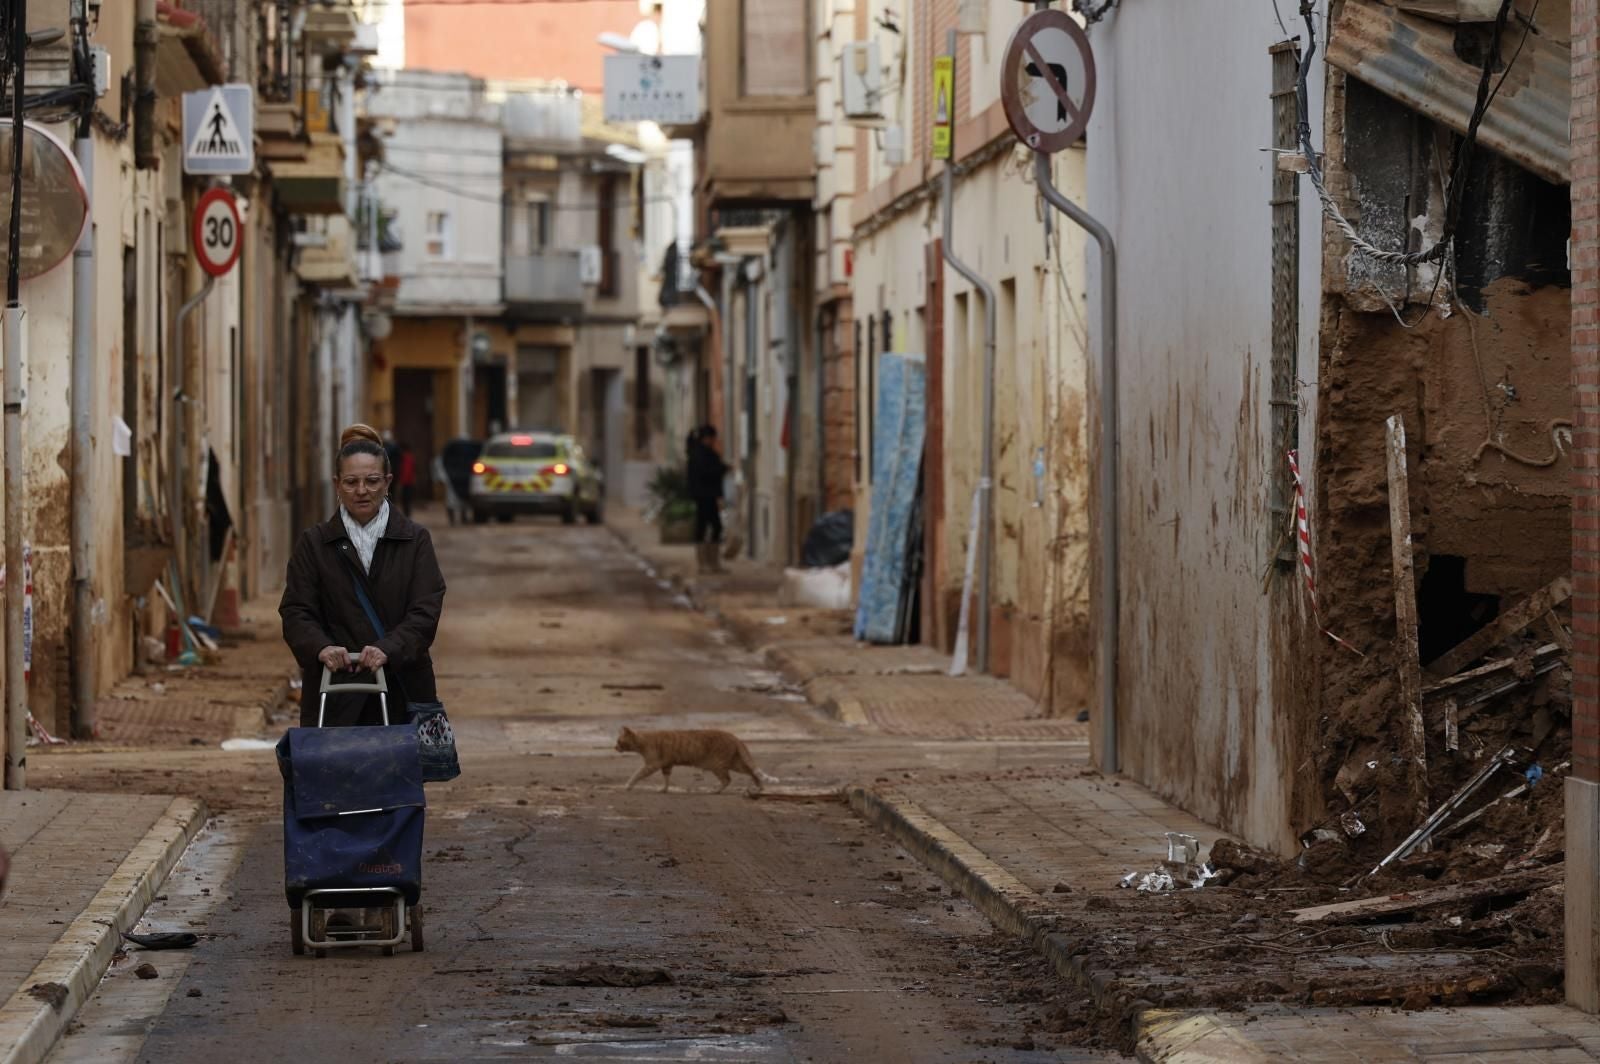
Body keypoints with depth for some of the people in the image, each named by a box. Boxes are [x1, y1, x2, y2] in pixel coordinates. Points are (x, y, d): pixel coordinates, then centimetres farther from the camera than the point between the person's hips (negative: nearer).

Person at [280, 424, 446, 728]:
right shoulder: (314, 543, 8)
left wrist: (388, 649, -22)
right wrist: (321, 648, -22)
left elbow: (425, 611, -4)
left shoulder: (415, 540, 7)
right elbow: (296, 612, 0)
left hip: (404, 695, 0)